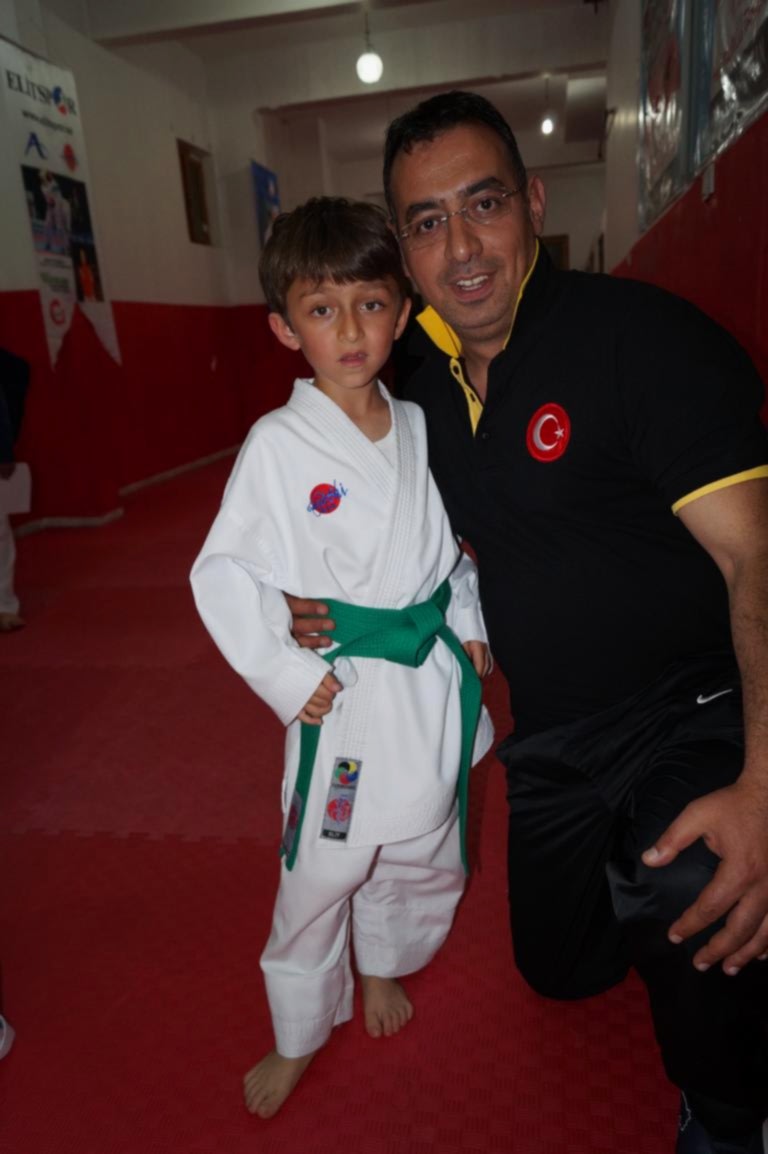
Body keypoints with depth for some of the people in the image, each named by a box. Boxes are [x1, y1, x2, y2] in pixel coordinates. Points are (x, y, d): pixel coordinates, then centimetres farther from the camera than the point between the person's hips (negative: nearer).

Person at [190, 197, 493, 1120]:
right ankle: (298, 1038, 38)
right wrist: (287, 679, -15)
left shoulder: (421, 428, 2)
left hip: (433, 678, 5)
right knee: (320, 872, 8)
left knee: (423, 850, 22)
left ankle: (383, 962, 54)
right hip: (343, 693, -5)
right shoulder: (277, 444, -13)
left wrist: (470, 623, 5)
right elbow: (224, 577, -12)